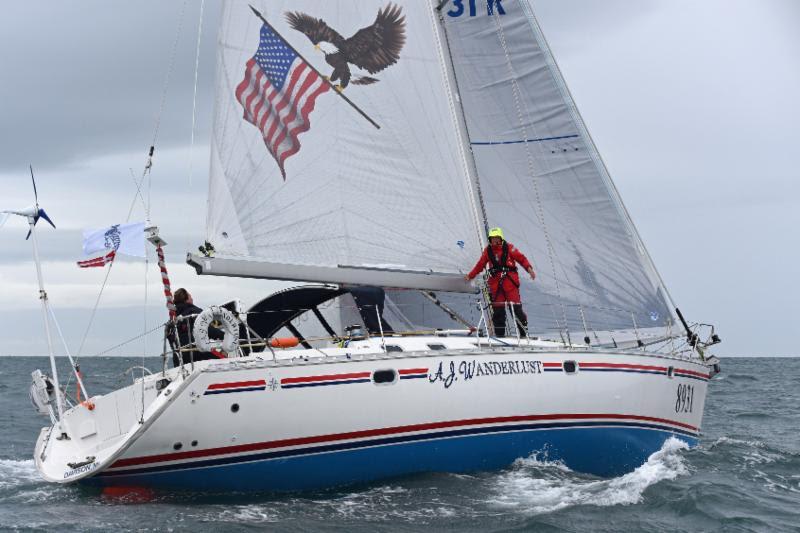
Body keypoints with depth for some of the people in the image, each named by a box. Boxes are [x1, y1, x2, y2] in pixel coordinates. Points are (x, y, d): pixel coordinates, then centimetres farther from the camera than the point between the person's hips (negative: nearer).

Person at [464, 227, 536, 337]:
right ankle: (499, 334, 10)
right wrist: (470, 276, 17)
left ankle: (524, 331, -1)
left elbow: (521, 258, -2)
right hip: (495, 282, 3)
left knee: (516, 307, -9)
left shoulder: (509, 248, 1)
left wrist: (529, 268, -16)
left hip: (510, 282, -3)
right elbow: (480, 265, 18)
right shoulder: (488, 251, 11)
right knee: (497, 309, 3)